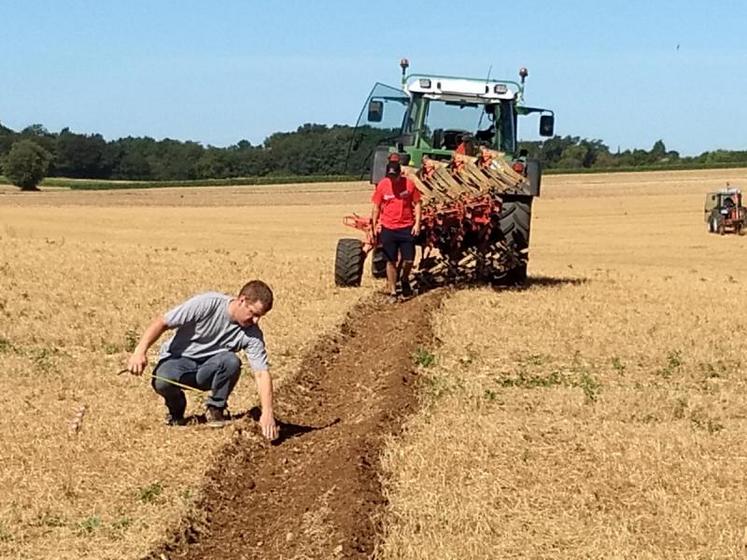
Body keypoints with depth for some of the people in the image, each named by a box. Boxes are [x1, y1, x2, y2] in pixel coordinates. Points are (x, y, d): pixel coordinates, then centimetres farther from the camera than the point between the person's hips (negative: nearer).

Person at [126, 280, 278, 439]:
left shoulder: (252, 333, -13)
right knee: (162, 382, -36)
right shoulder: (207, 303, -22)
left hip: (208, 371, 2)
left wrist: (267, 413, -28)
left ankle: (215, 410, -5)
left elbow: (262, 373, -16)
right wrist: (140, 351, -28)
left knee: (231, 361, -31)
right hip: (178, 359, -2)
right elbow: (162, 322, -17)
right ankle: (176, 410, 1)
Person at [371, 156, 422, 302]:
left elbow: (417, 203, 2)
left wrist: (417, 223, -4)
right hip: (388, 229, 0)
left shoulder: (409, 184, -6)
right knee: (391, 261, 6)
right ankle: (392, 292, 15)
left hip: (407, 228, 0)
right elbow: (376, 206, 4)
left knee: (408, 260, 3)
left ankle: (404, 280, 33)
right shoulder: (382, 185, -5)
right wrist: (375, 224, 0)